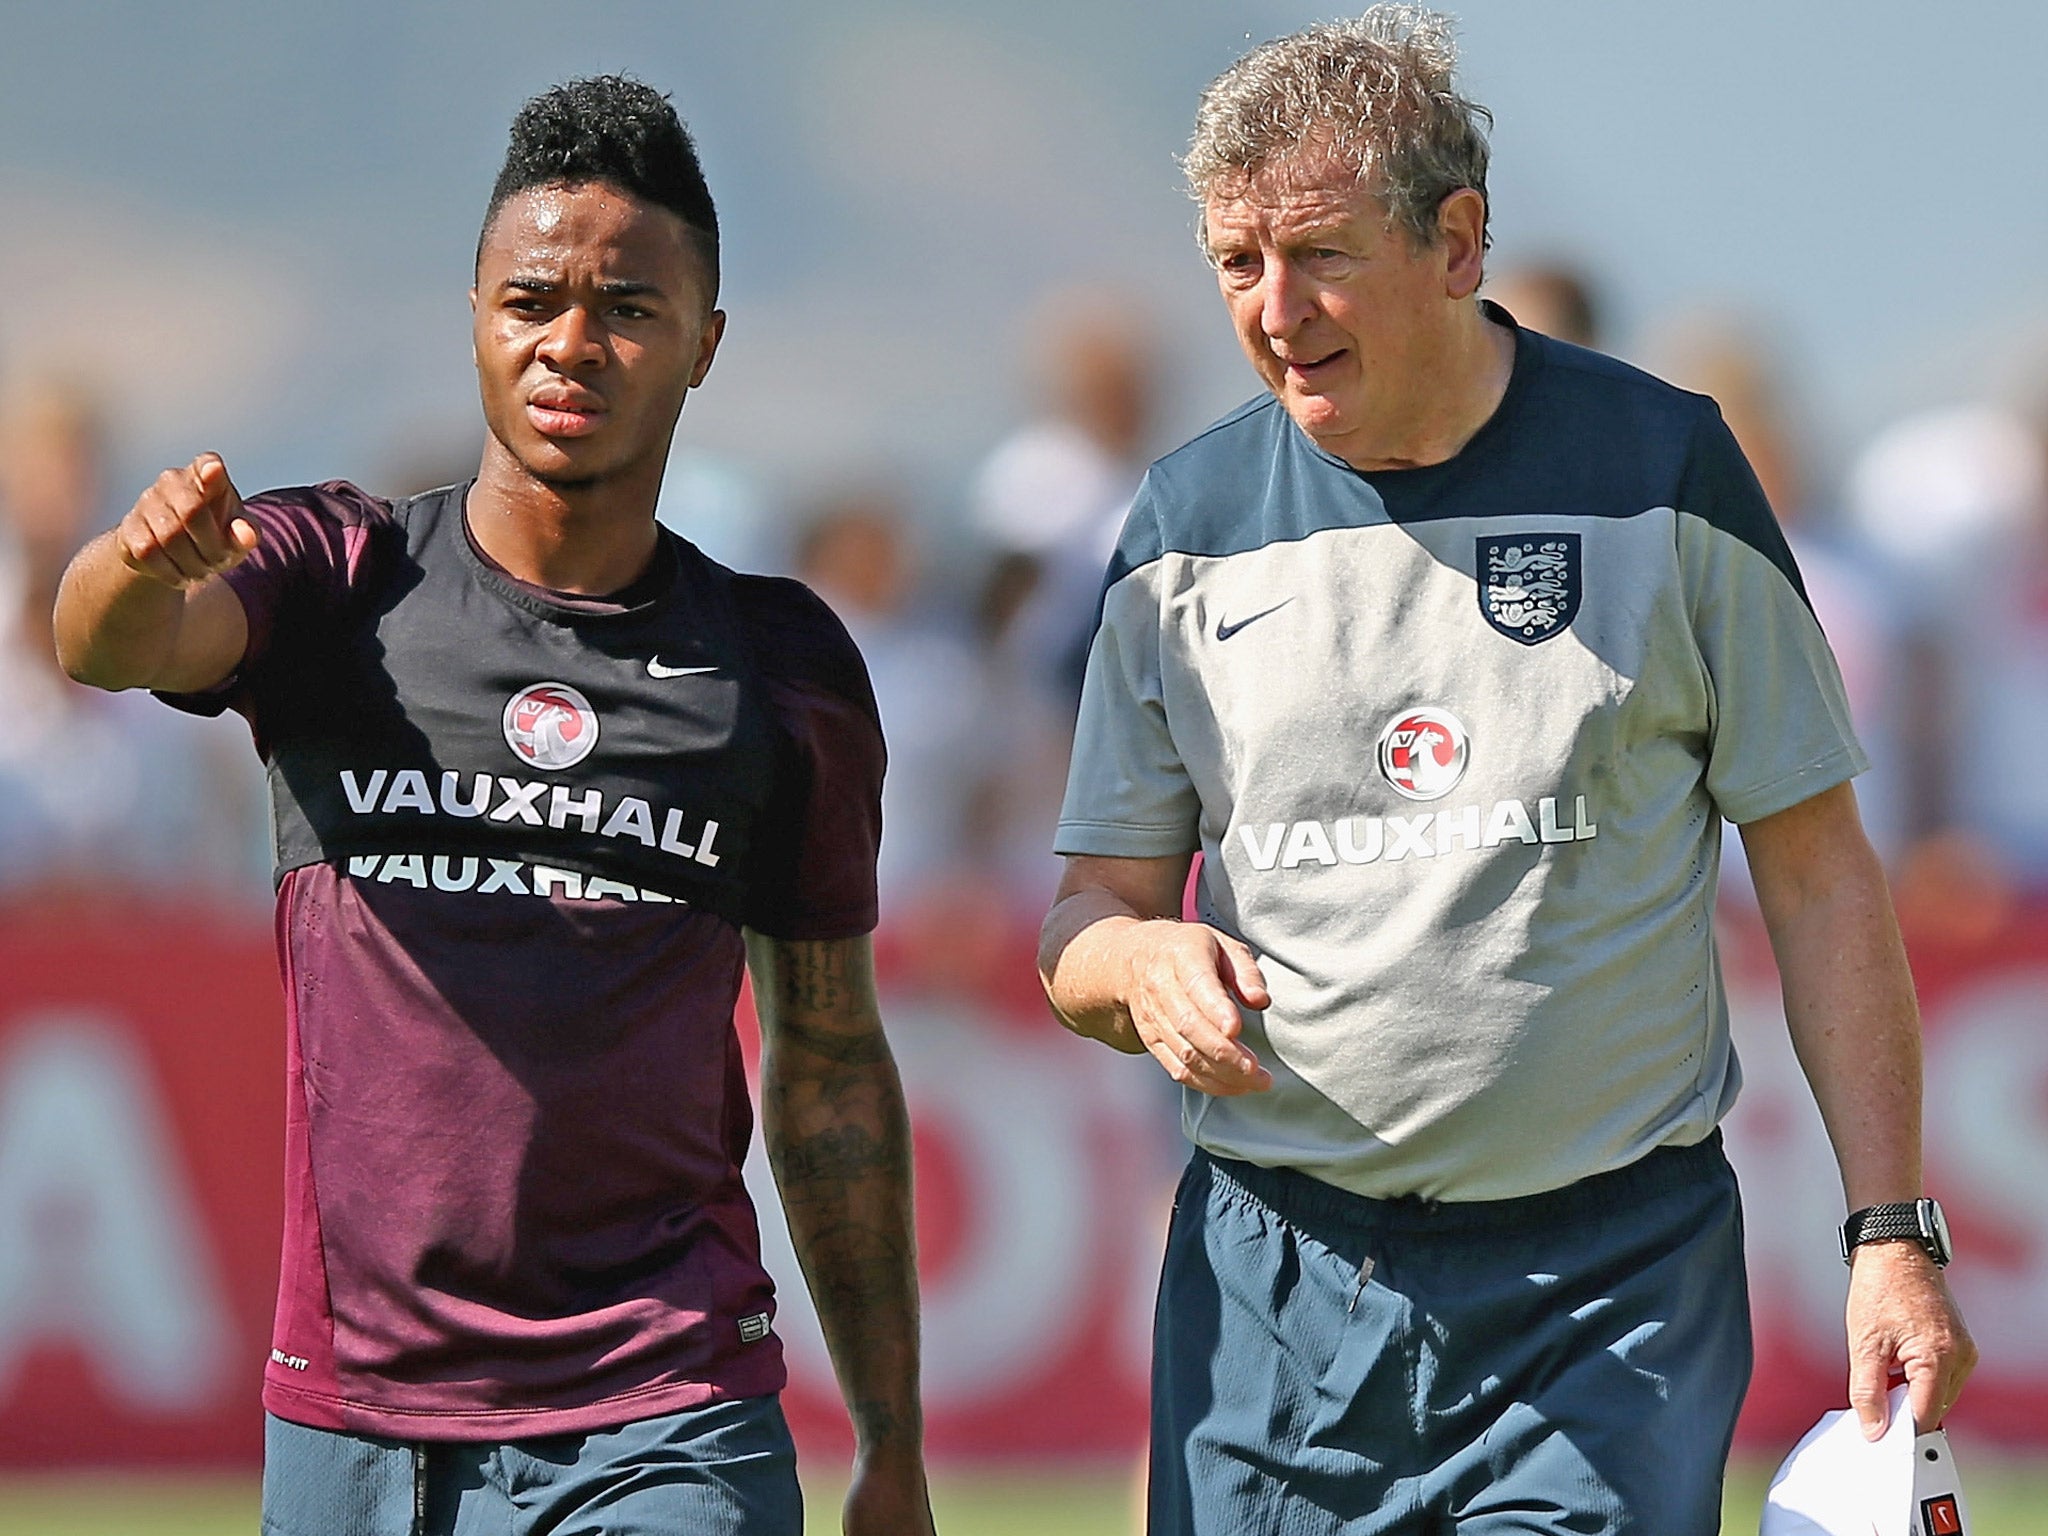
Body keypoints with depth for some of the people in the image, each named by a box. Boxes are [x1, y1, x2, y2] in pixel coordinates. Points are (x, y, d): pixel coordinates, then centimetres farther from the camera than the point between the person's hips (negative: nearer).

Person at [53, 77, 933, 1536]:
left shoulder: (788, 671, 7)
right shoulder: (339, 582, 4)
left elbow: (832, 1071, 13)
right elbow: (111, 643, -18)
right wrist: (145, 565, -43)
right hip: (350, 1417, 0)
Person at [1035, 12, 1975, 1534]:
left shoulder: (1659, 471, 1)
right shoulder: (1191, 525, 7)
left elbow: (1821, 880, 3)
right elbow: (1085, 923, 11)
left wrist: (1893, 1233, -4)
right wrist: (1142, 965, -14)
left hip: (1610, 1282, -2)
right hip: (1275, 1278, 3)